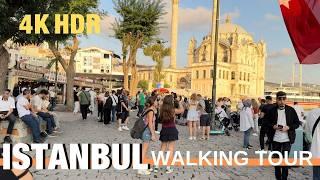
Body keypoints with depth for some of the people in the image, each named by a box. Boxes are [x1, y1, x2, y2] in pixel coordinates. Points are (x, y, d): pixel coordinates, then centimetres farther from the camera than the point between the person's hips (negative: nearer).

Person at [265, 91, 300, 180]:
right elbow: (267, 122, 6)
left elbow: (297, 123, 1)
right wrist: (273, 126, -13)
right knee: (276, 159, 12)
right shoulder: (272, 110, -2)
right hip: (275, 139, 2)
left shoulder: (291, 110, -4)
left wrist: (288, 127, -15)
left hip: (287, 139, -1)